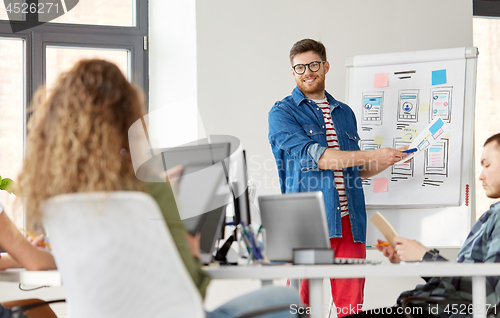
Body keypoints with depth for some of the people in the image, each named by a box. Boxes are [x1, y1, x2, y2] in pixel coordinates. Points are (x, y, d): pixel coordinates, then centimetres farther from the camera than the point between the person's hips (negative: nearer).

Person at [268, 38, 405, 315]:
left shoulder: (345, 113, 21)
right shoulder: (282, 113, 2)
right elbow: (315, 157, -12)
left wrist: (390, 161, 9)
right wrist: (374, 155, -12)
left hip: (349, 222, 5)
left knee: (351, 305, 1)